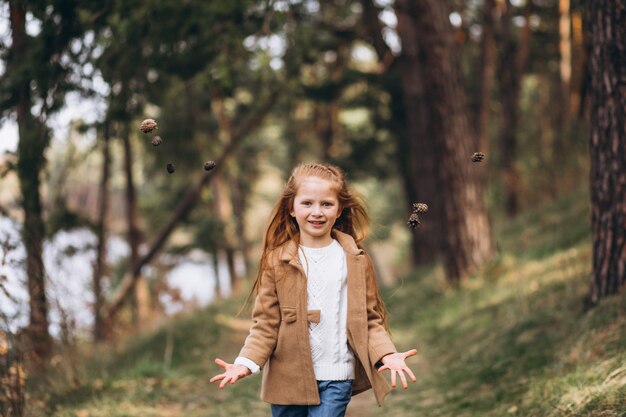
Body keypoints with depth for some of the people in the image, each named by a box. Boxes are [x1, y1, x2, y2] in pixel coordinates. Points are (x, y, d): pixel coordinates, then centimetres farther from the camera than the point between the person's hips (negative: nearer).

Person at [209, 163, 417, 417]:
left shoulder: (356, 261, 2)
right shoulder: (276, 260, -1)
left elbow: (369, 319, 5)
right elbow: (266, 323, -1)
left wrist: (387, 355, -12)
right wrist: (246, 362, -15)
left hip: (335, 379, -1)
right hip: (286, 378, 1)